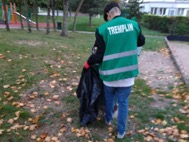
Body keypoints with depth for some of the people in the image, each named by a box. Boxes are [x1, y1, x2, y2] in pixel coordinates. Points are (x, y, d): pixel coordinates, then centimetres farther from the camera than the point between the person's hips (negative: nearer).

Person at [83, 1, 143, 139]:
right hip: (128, 72, 2)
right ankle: (121, 131, 28)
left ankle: (108, 119, 48)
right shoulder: (134, 24, -2)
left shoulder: (103, 29, -14)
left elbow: (98, 55, -12)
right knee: (123, 102, 16)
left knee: (109, 99, 24)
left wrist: (88, 63, 7)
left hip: (110, 73, -1)